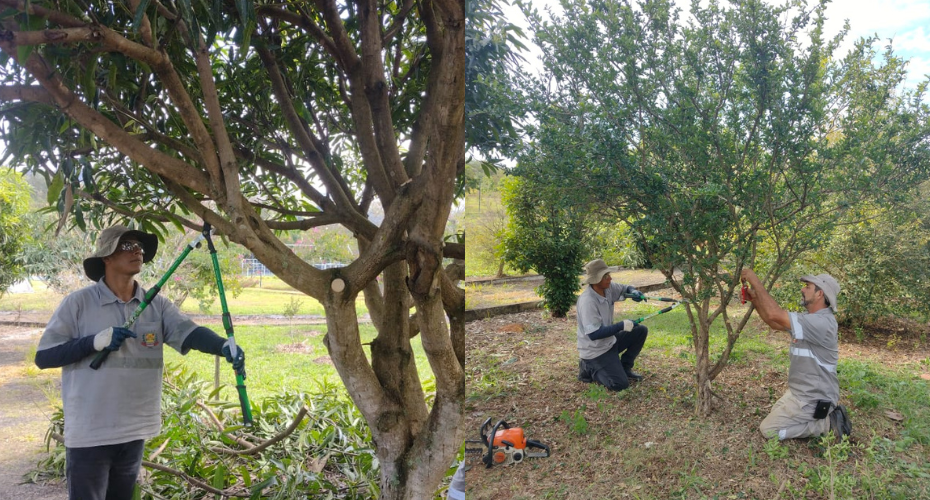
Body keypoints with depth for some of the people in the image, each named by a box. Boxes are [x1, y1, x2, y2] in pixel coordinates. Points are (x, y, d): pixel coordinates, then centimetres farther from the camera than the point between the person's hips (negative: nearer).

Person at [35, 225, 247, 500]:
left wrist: (225, 347, -34)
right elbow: (43, 357, -6)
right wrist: (95, 341, -20)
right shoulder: (78, 303, -7)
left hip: (135, 430, 4)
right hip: (89, 433, -4)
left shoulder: (157, 305, 1)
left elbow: (190, 332, -14)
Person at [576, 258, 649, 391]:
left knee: (641, 331, 4)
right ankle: (589, 369, 9)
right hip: (595, 351, -8)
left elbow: (626, 289, 12)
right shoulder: (587, 301, -30)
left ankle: (624, 367, 15)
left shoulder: (608, 288, -6)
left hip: (609, 341, 8)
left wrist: (634, 292, -13)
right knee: (620, 384, -16)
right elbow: (593, 334, -32)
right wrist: (621, 326, -29)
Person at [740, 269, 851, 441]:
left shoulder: (822, 323, -28)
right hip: (802, 391, 10)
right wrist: (754, 299, -4)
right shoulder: (810, 318, 4)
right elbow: (775, 323, 9)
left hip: (813, 400, -10)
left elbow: (775, 314, -35)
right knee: (775, 415, 26)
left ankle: (826, 423, -3)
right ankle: (828, 415, 15)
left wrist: (754, 280, -29)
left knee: (768, 429, -4)